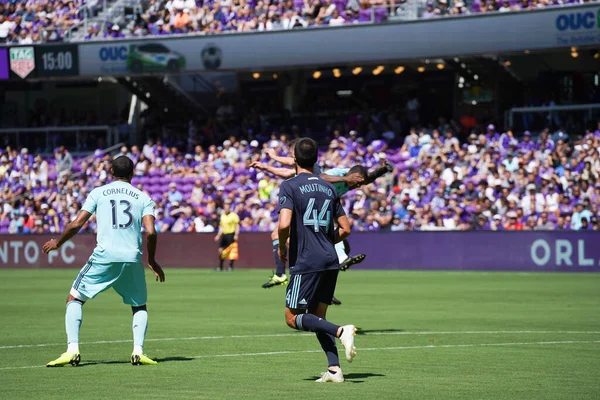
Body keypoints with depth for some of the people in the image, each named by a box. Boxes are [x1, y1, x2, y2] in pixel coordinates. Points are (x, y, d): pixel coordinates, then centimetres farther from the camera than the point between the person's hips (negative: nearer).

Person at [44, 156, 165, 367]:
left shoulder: (98, 193, 9)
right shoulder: (143, 197, 10)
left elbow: (76, 224, 3)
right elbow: (150, 232, -2)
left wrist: (57, 243, 20)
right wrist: (152, 260, 12)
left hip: (104, 256, -2)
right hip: (132, 258, 2)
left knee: (74, 299, 12)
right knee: (140, 306, 22)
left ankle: (72, 350, -4)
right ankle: (138, 351, 2)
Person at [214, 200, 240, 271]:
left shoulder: (233, 215, -5)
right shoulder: (222, 216, 13)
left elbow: (237, 225, -7)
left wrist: (236, 235, -17)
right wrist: (218, 235, 13)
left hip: (231, 234, -5)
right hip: (224, 234, 5)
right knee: (220, 250, 0)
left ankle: (230, 266, -1)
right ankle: (220, 267, 8)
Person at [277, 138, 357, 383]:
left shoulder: (289, 186, -5)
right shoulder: (328, 188, 13)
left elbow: (284, 224, -19)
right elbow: (345, 229, 14)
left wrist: (281, 248, -1)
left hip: (305, 262, -6)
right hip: (330, 261, 6)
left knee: (293, 318, 1)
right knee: (317, 318, 14)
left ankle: (340, 331, -21)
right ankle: (334, 369, -1)